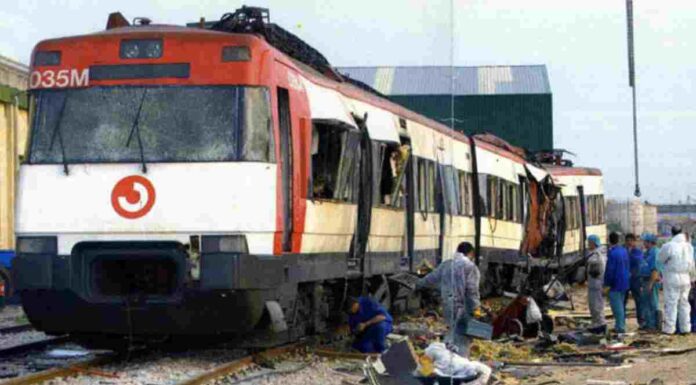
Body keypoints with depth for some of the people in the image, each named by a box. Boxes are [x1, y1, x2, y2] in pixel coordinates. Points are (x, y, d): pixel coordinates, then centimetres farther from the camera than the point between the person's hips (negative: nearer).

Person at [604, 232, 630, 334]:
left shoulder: (612, 253, -19)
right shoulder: (624, 251, 8)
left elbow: (609, 270, -19)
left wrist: (607, 284, -12)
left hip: (615, 283, -9)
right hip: (624, 282, 9)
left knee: (616, 305, -5)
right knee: (620, 305, 17)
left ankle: (620, 327, -6)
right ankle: (621, 325, 22)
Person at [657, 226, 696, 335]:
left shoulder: (668, 246, -14)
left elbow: (660, 259, -1)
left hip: (672, 278, -5)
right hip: (685, 279, 5)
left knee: (671, 303, -1)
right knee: (684, 303, 12)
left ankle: (669, 328, 1)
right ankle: (685, 327, 15)